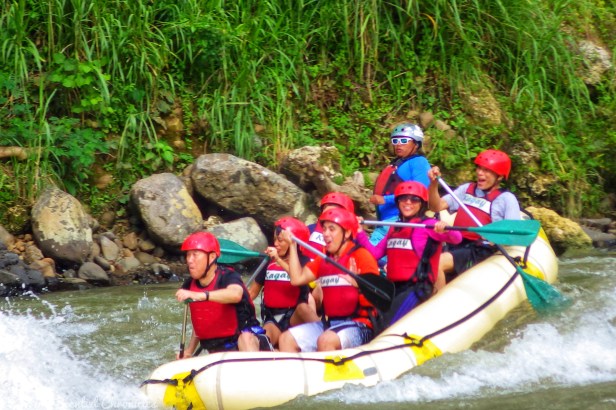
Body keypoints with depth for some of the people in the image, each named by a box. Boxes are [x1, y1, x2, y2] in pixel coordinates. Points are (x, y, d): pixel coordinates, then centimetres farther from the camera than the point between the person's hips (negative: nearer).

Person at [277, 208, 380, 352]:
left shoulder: (361, 255, -5)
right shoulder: (324, 259, 17)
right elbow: (297, 279, 10)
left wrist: (359, 283, -32)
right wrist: (292, 245, 12)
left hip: (358, 324, -8)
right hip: (328, 323, 8)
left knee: (326, 340, -36)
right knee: (286, 339, -7)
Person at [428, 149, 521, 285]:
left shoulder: (507, 199, 3)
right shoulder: (467, 189, 19)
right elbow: (437, 206, 14)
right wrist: (434, 183, -3)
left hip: (481, 251, -6)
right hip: (455, 245, 6)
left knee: (438, 263, -29)